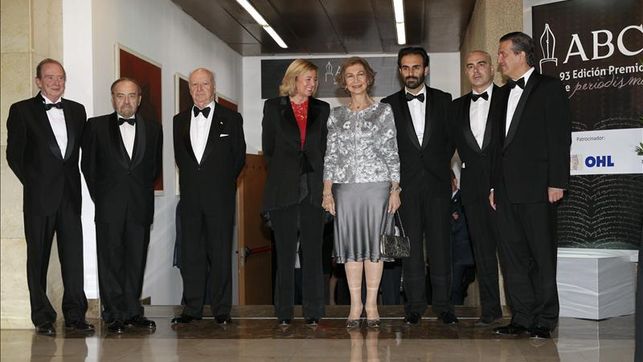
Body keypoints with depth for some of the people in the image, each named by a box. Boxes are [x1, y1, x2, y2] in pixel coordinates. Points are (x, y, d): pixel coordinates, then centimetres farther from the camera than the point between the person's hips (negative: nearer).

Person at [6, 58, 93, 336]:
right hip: (39, 196, -3)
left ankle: (75, 315, 8)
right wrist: (33, 183, -2)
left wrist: (73, 182, 6)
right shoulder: (22, 110, 1)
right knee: (38, 257, 4)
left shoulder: (76, 110, 13)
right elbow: (14, 154, 0)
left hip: (70, 194, 3)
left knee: (74, 256, 1)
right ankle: (42, 318, 11)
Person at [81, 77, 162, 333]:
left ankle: (133, 311, 14)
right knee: (110, 260, 1)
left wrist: (143, 191, 7)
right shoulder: (96, 126, 5)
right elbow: (88, 164, 6)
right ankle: (115, 314, 7)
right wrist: (100, 197, 3)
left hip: (140, 206, 2)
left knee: (136, 260, 5)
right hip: (109, 207, -2)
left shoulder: (153, 129, 10)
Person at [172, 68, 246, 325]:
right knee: (190, 253, 4)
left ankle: (221, 310, 7)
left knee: (220, 253, 0)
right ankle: (192, 308, 12)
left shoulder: (231, 119, 4)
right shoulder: (179, 121, 13)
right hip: (190, 197, 3)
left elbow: (239, 156, 5)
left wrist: (223, 183, 4)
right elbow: (179, 157, 17)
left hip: (220, 197, -3)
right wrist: (190, 181, 8)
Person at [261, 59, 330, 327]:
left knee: (312, 252, 2)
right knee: (285, 252, 1)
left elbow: (325, 148, 12)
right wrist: (281, 175, 7)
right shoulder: (273, 107, 7)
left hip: (313, 189, 2)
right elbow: (268, 148, 9)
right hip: (284, 191, -1)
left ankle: (313, 312, 7)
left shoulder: (322, 109, 12)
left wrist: (319, 179, 5)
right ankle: (284, 313, 7)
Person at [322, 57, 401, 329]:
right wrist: (327, 191, 1)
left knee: (374, 243, 1)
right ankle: (355, 304, 11)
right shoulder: (336, 115, 10)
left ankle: (371, 304, 10)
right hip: (345, 187, 2)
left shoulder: (384, 112, 5)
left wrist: (395, 189, -3)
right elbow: (330, 155, 8)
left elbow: (392, 153, 3)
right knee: (350, 244, 3)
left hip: (377, 185, -1)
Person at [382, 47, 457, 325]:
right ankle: (414, 304, 9)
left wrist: (439, 164, 2)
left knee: (440, 244, 0)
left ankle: (442, 303, 7)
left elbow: (451, 138, 10)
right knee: (411, 246, 2)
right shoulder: (389, 105, 8)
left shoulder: (443, 100, 9)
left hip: (437, 183, 0)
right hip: (406, 185, 0)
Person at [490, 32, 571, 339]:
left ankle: (544, 319, 7)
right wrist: (494, 184, 13)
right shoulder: (505, 93, 19)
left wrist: (557, 182, -14)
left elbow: (560, 138, -7)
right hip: (507, 188, 7)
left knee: (542, 255, -1)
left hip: (536, 187, -7)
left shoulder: (549, 88, -1)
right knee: (512, 255, 6)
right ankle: (522, 316, 13)